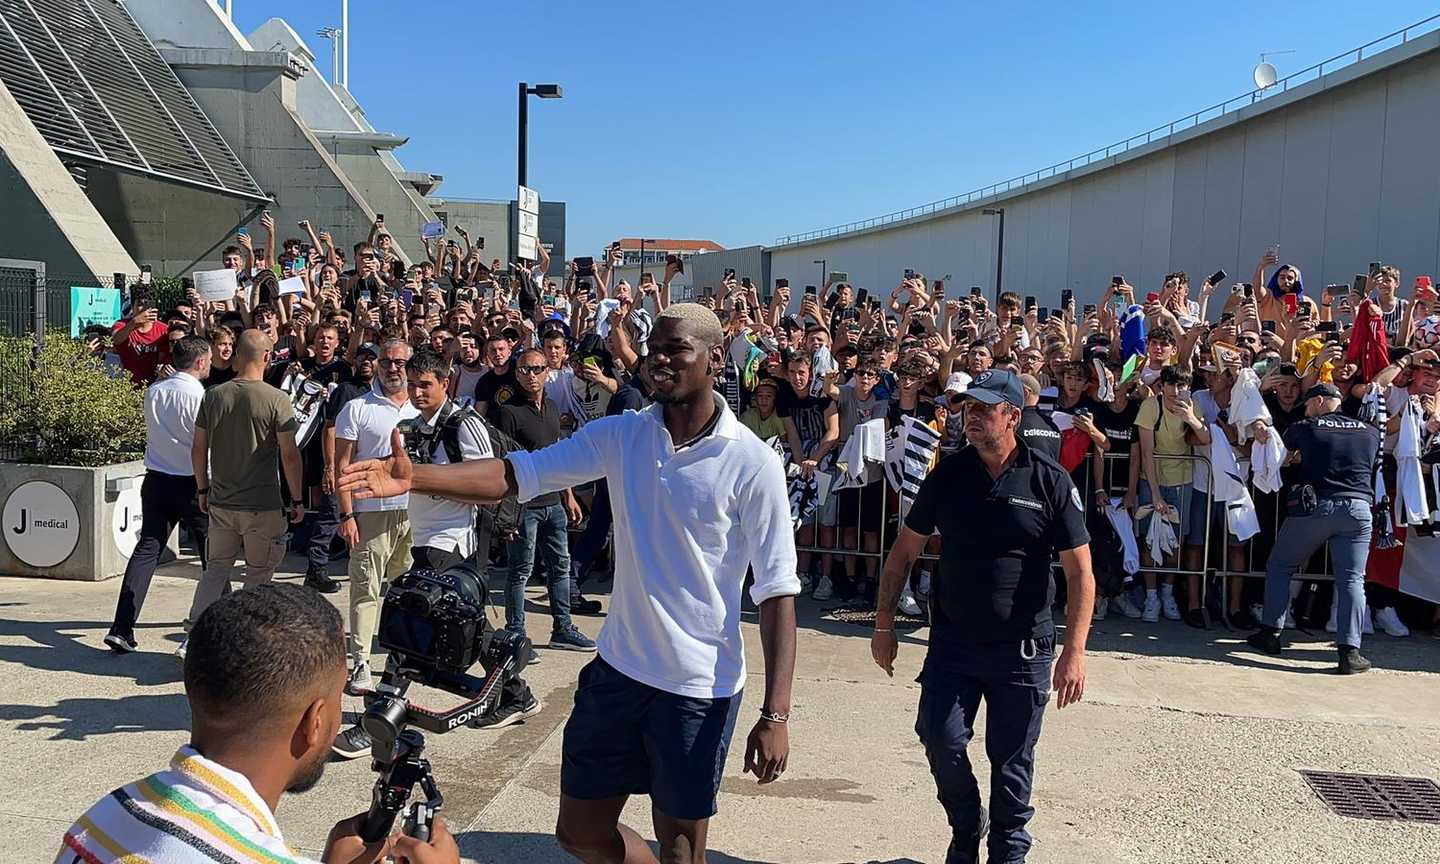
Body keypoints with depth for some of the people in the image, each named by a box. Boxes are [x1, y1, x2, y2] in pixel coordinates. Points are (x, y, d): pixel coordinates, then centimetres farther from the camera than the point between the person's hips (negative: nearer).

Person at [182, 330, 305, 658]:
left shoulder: (213, 396, 1)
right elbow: (289, 455, -11)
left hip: (221, 502, 4)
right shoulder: (276, 400, -12)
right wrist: (296, 500, -2)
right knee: (258, 576, 9)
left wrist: (202, 489, 19)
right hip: (263, 506, -4)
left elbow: (198, 449, 7)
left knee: (215, 569, 17)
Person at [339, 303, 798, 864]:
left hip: (699, 686, -5)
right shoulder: (619, 436, 0)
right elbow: (515, 475, -8)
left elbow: (777, 591, -14)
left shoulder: (753, 464, -14)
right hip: (618, 668, 5)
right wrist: (414, 478, -25)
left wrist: (775, 714, -19)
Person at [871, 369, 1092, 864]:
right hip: (952, 640, 2)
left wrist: (1074, 651, -13)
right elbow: (904, 553, 8)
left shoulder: (1050, 482, -6)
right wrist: (883, 624, 6)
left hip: (1022, 647, -2)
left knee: (1011, 759, 8)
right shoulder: (947, 476, 1)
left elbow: (1080, 572, -6)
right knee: (940, 739, -4)